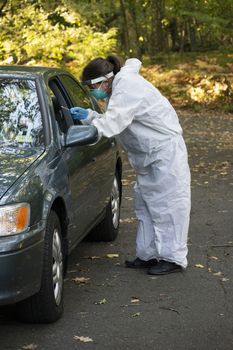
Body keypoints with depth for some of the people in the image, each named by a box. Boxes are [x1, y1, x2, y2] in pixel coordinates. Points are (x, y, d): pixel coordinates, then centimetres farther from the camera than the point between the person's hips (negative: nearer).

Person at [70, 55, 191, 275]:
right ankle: (148, 254, 20)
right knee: (144, 204, 13)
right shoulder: (119, 87, 10)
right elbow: (111, 120, 11)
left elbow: (113, 123, -30)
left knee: (167, 203, -5)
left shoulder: (127, 87, -21)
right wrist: (88, 115, -2)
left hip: (165, 150, -11)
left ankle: (173, 258, 1)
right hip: (149, 153, 11)